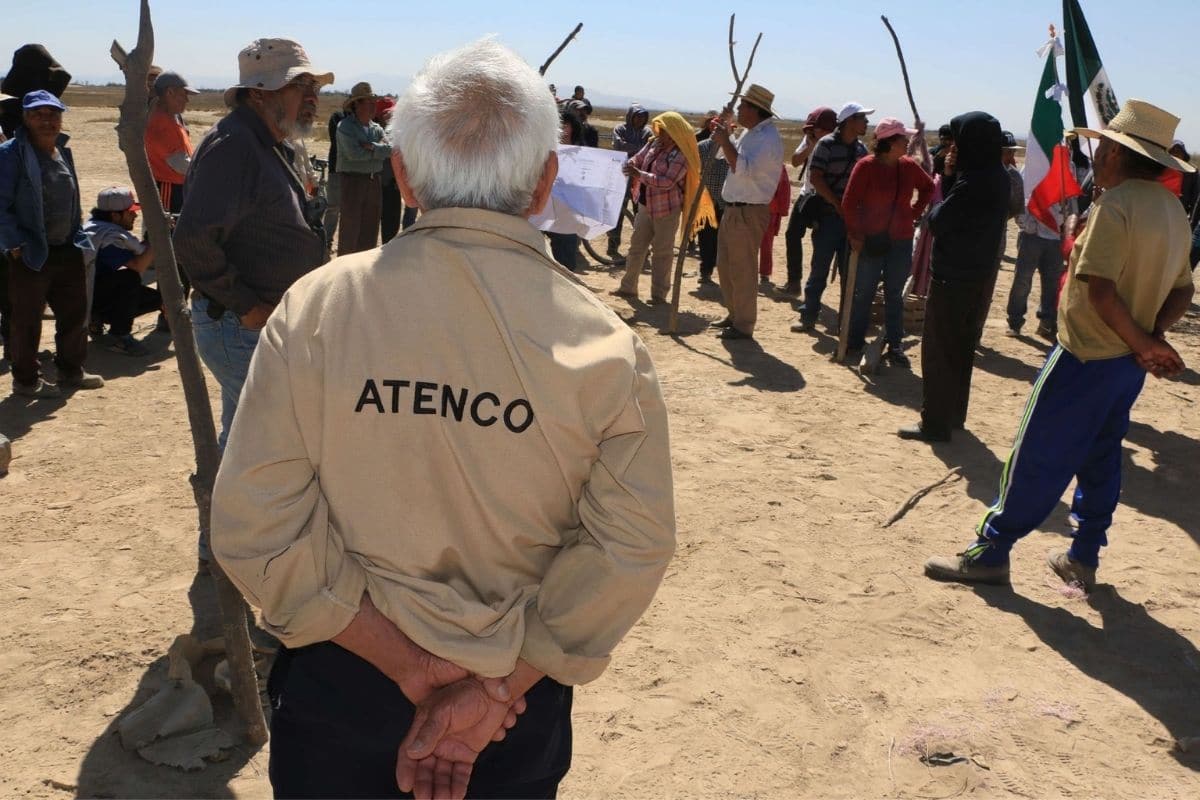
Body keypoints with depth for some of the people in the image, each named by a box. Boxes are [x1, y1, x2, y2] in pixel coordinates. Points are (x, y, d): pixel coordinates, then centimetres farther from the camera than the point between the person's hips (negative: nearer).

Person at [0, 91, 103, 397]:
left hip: (68, 251, 7)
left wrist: (78, 234, 14)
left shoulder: (63, 152, 11)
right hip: (30, 255, -7)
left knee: (75, 314, 15)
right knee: (27, 320, 5)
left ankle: (71, 371, 32)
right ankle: (26, 380, 18)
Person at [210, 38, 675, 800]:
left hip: (338, 675, 1)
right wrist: (497, 692, -12)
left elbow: (255, 526, -15)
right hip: (519, 695, 0)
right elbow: (630, 551, -17)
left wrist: (407, 665, -11)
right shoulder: (606, 346, -16)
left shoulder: (316, 306, -15)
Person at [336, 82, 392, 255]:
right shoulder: (345, 127, -6)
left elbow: (390, 150, -1)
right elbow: (353, 154, -20)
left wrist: (372, 147, -16)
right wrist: (378, 151, -7)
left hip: (373, 181, 6)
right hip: (352, 180, -6)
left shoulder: (376, 128, 13)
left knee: (371, 227, 11)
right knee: (350, 227, -4)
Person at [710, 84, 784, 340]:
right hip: (733, 210, 10)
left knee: (742, 270, -4)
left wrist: (725, 141, -24)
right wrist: (724, 137, 12)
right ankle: (734, 315, 31)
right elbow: (734, 159, 27)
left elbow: (745, 169, -30)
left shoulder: (768, 138, -18)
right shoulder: (751, 133, 13)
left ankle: (743, 326, 5)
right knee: (726, 266, 18)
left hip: (749, 213, -10)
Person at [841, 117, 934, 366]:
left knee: (894, 295, 9)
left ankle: (895, 345, 15)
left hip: (900, 241, 4)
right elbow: (849, 203, -10)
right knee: (863, 294, 5)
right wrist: (856, 234, -12)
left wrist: (915, 212, 8)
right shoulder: (866, 166, -11)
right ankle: (854, 344, 14)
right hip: (871, 241, -4)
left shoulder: (909, 167, 3)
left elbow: (928, 188, 21)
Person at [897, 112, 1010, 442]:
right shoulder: (997, 178, 7)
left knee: (938, 351, -1)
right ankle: (953, 414, 30)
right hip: (976, 275, 9)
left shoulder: (973, 183, -22)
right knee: (960, 348, 18)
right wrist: (953, 175, 0)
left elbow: (938, 221, -18)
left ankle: (935, 423, 4)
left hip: (952, 278, -9)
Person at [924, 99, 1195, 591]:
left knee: (1037, 457, 0)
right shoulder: (1173, 210, 9)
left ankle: (989, 552, 9)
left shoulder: (1114, 206, -19)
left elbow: (1101, 292, -26)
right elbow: (1182, 291, 13)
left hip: (1087, 357, -8)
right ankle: (1083, 560, 27)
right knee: (1100, 459, 17)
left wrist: (1143, 342, -14)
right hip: (1130, 363, 8)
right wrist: (1152, 338, -2)